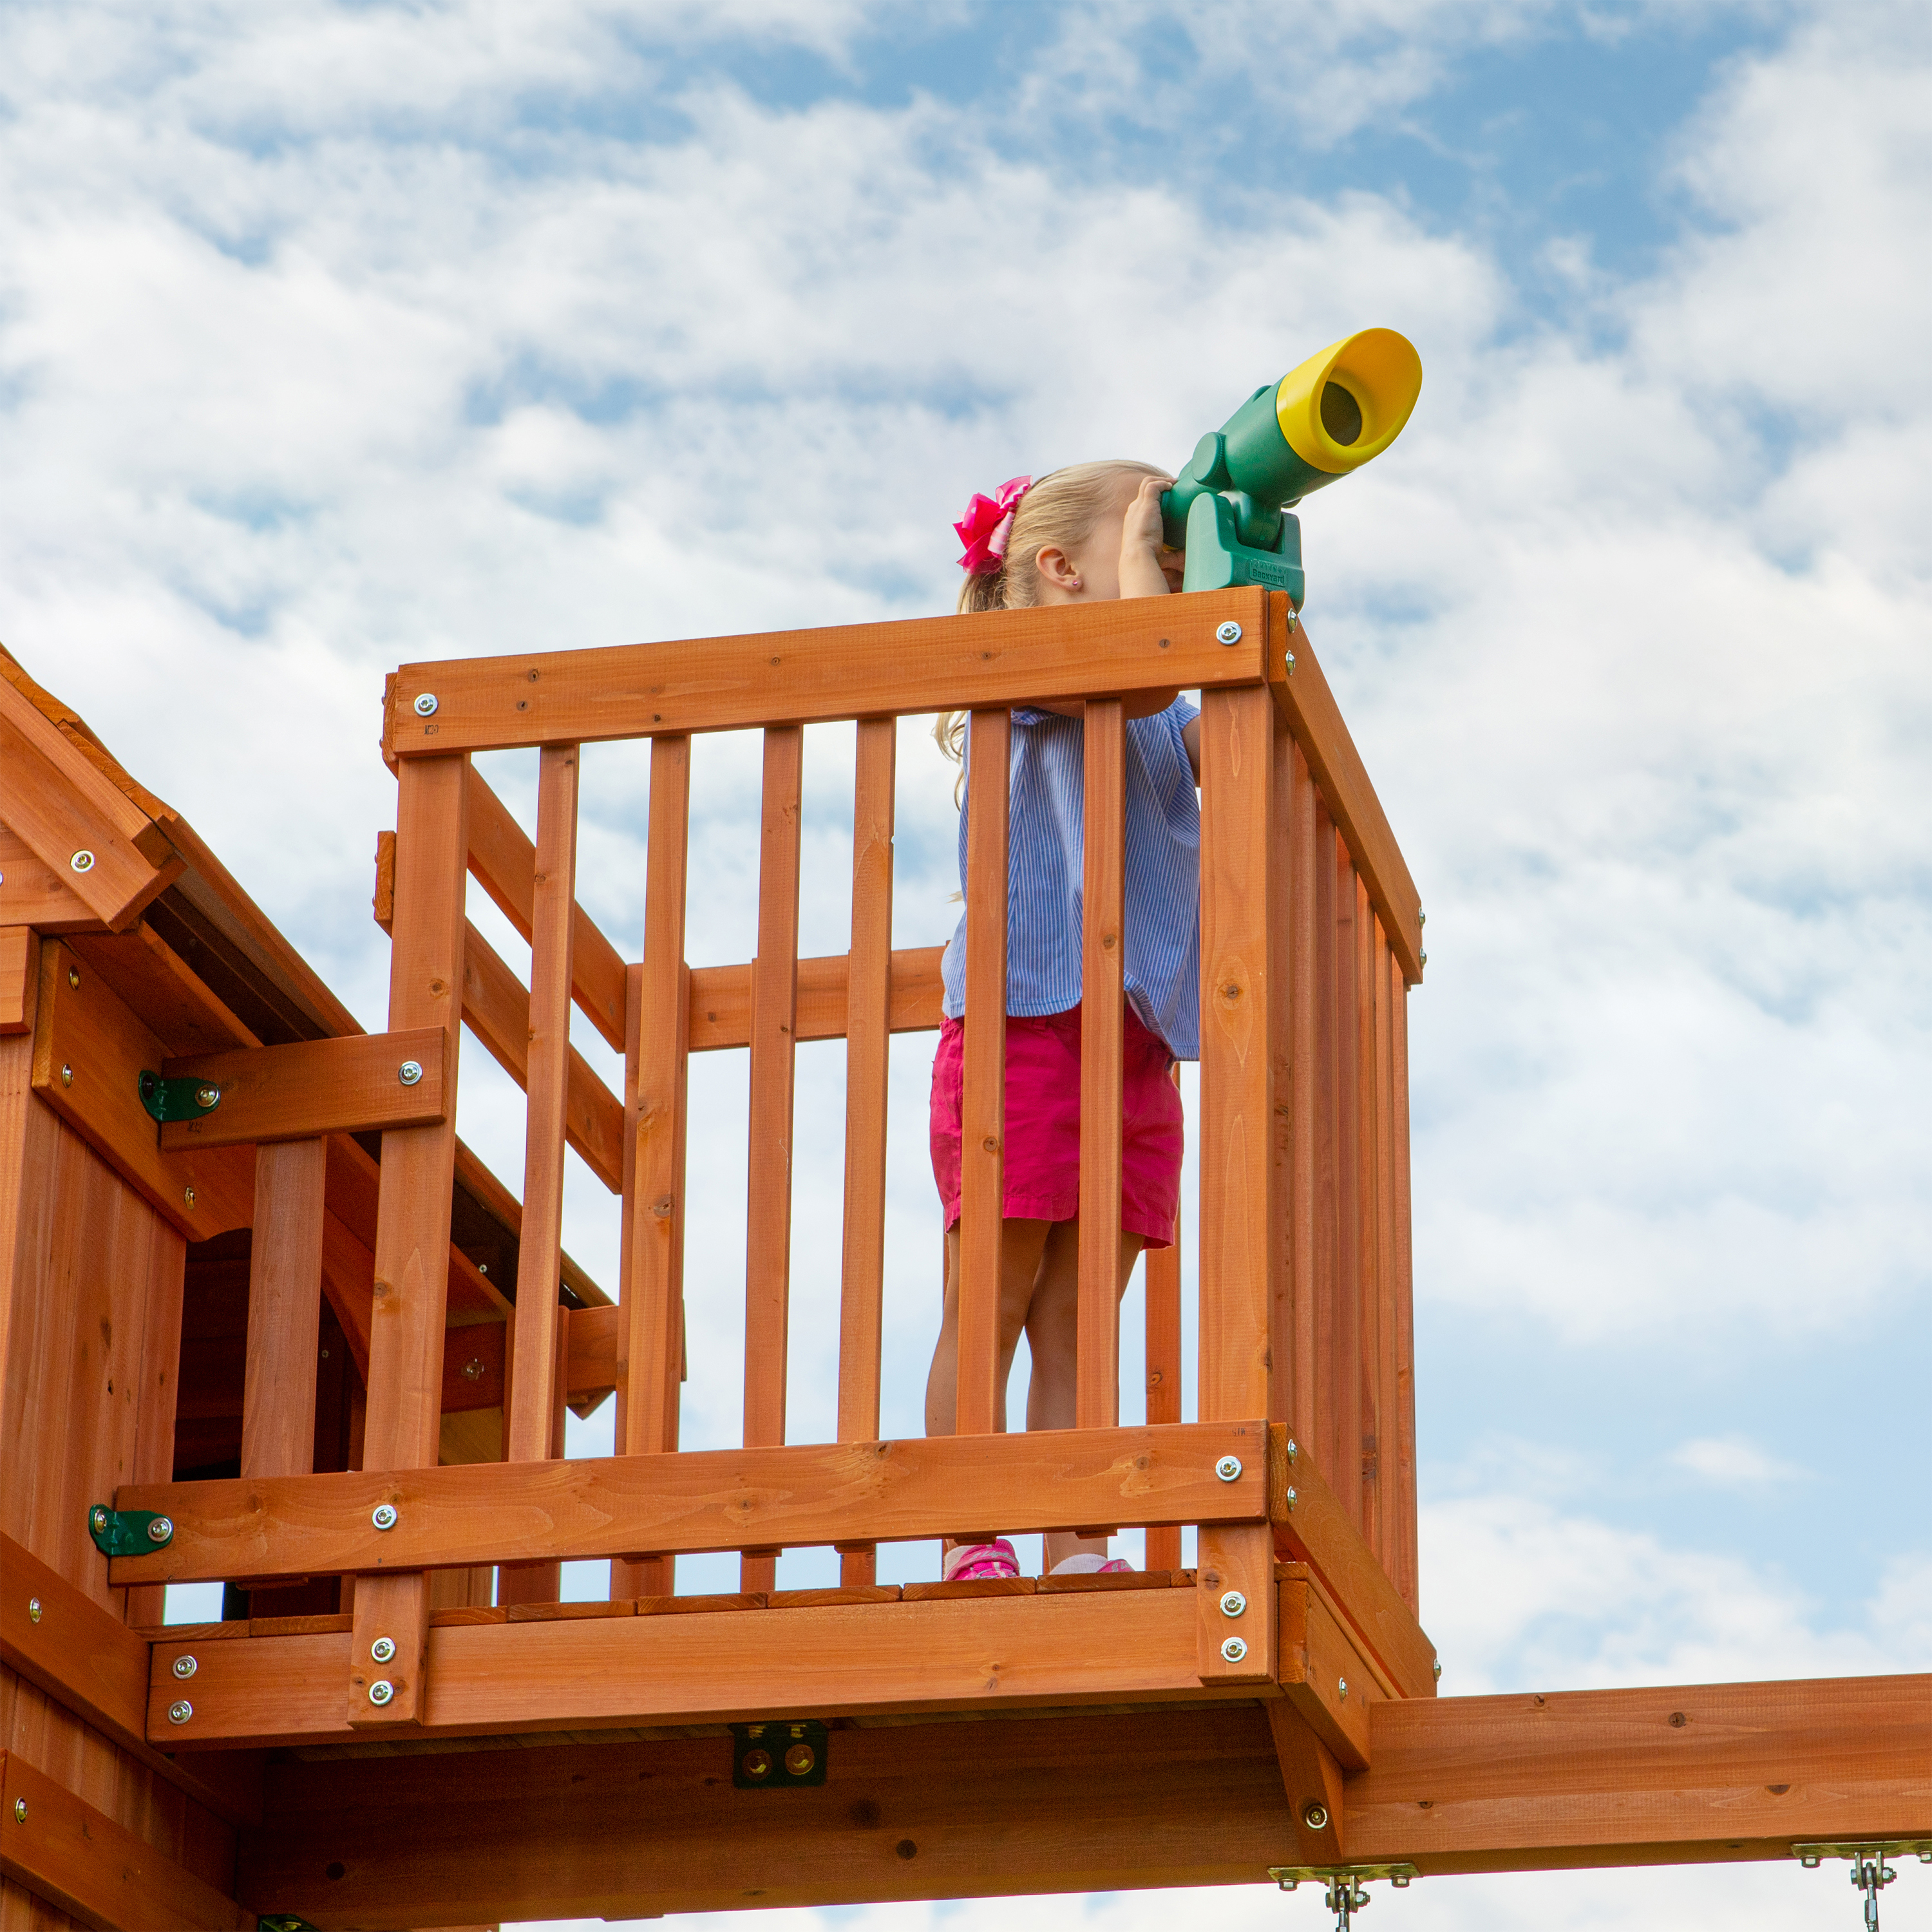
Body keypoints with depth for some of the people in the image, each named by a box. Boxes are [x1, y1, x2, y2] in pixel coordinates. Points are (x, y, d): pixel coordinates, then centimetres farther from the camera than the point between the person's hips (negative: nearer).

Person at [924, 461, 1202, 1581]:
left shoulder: (1163, 721, 23)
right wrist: (1142, 541, -6)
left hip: (1133, 1041, 7)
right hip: (1023, 1017, -7)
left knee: (1075, 1318, 4)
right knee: (993, 1301, -6)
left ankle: (1077, 1557, 0)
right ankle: (971, 1552, -8)